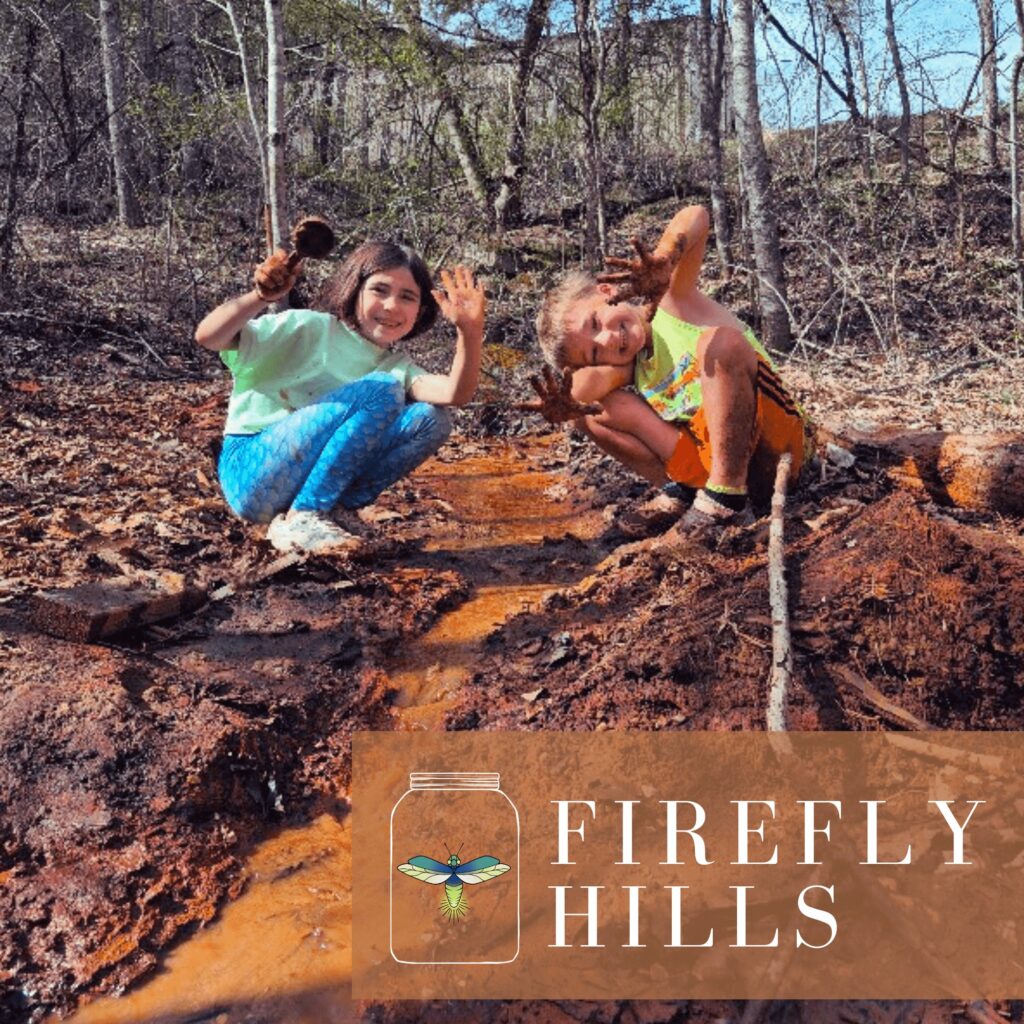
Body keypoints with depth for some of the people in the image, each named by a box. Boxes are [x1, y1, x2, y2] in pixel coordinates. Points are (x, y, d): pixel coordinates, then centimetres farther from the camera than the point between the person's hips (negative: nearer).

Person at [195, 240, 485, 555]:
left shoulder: (396, 366, 10)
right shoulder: (310, 330, -3)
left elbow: (455, 394, -11)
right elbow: (207, 337, -13)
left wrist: (471, 331, -27)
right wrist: (261, 297, -30)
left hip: (312, 482, 5)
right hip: (250, 473, -5)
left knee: (430, 418, -8)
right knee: (381, 391, -22)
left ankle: (335, 510, -8)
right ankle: (299, 521, -19)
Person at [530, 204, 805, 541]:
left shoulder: (673, 300, -4)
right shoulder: (626, 370, 8)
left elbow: (697, 216, -20)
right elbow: (582, 388, -14)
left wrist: (663, 259, -40)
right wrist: (566, 408, -38)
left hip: (768, 448, -5)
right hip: (704, 458, 5)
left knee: (720, 341, -32)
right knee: (594, 410, 0)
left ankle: (726, 498, -28)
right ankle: (682, 491, -7)